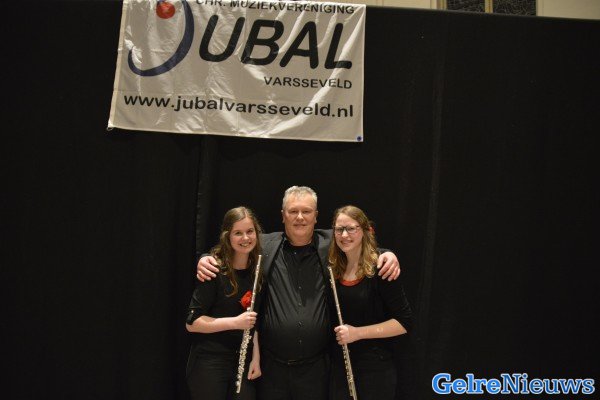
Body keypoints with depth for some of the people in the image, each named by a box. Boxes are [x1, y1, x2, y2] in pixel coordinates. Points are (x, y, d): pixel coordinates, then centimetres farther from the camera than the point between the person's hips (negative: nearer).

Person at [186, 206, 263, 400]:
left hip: (244, 362, 5)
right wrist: (235, 322, -21)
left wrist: (256, 357, -1)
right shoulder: (215, 272, -13)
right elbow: (192, 323, -14)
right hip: (209, 362, -5)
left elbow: (255, 321, 9)